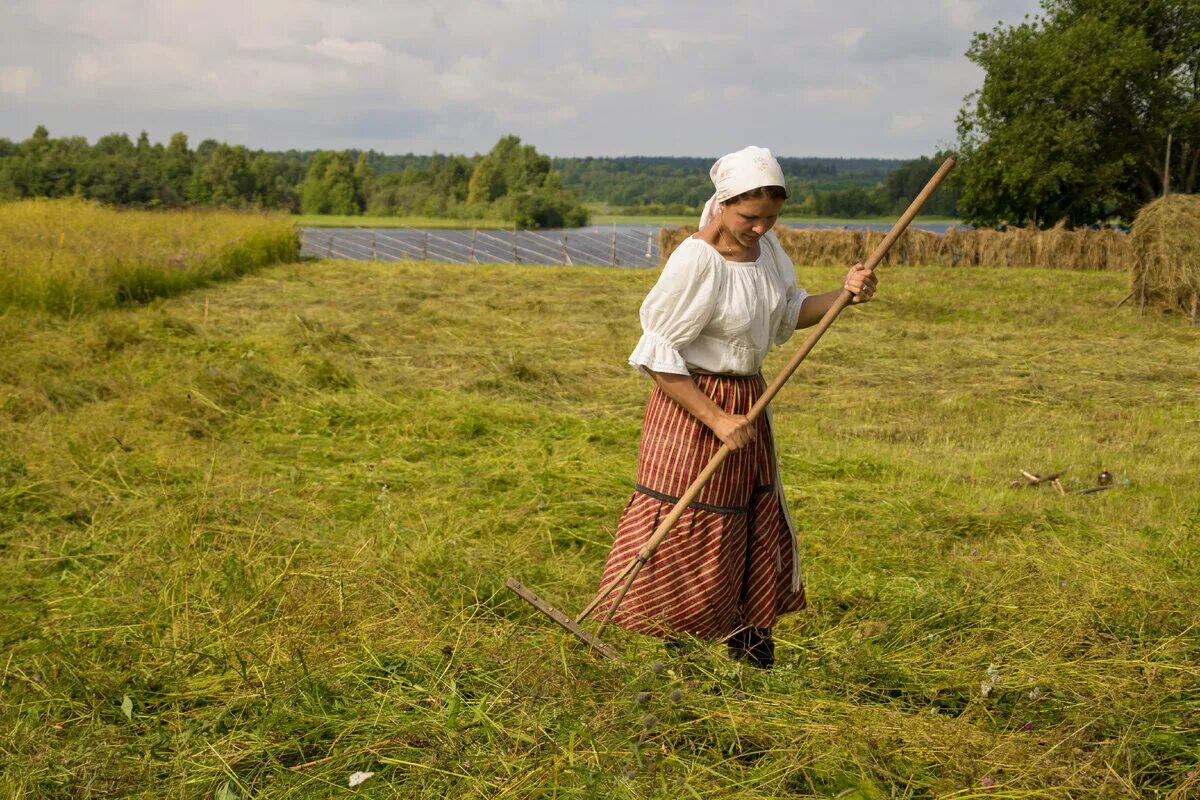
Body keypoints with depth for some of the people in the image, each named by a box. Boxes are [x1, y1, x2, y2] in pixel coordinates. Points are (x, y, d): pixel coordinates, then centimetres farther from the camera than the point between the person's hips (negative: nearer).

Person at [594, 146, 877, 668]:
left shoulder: (764, 244, 2)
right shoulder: (695, 262, -23)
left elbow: (789, 313, 16)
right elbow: (658, 356, -21)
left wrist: (843, 294, -3)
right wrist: (717, 420, -23)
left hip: (748, 400, 8)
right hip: (693, 404, -8)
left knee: (758, 524, 16)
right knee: (687, 534, -2)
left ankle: (748, 644, 32)